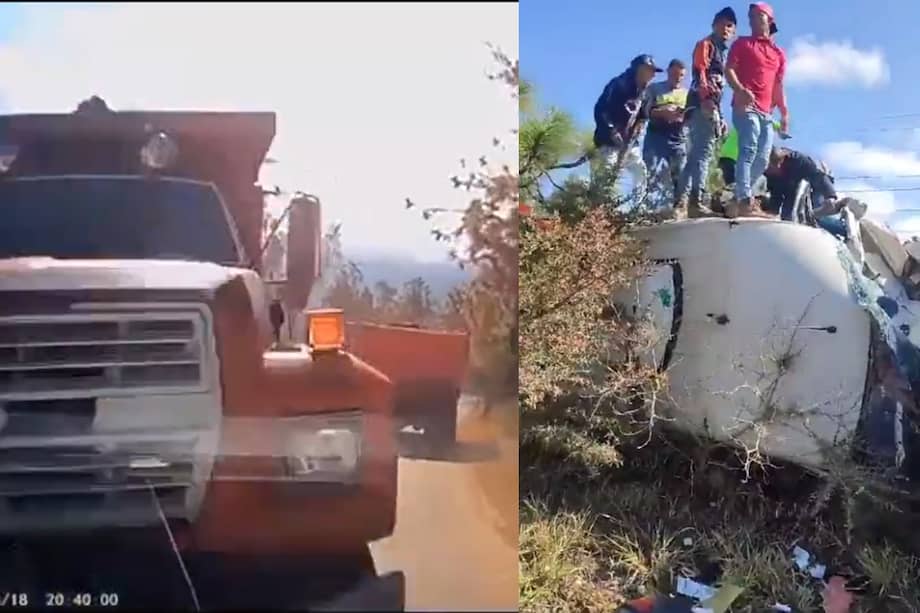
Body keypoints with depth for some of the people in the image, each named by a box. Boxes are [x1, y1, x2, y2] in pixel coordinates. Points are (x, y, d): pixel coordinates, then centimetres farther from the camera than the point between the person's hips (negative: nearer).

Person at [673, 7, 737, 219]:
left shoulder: (722, 52, 30)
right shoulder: (706, 44, 4)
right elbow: (700, 71, -13)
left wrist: (719, 117, 23)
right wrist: (705, 97, -28)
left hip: (711, 106, 9)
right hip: (702, 104, -9)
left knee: (696, 154, 5)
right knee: (704, 151, -20)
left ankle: (682, 202, 3)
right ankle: (696, 201, -29)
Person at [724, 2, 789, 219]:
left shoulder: (779, 53, 24)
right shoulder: (742, 43, 11)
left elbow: (778, 86, 22)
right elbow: (729, 69, -1)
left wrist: (784, 113, 11)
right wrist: (740, 90, -21)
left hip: (766, 112, 6)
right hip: (746, 106, -6)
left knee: (762, 159, 0)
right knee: (749, 149, -22)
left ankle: (737, 200, 6)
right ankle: (746, 201, -32)